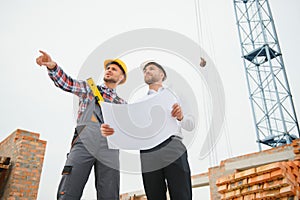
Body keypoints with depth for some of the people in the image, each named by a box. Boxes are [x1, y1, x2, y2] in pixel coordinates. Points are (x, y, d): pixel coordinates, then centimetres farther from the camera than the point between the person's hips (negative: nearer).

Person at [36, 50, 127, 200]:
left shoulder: (122, 104, 26)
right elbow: (66, 83, 6)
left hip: (109, 148, 2)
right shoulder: (88, 87, 23)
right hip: (84, 142, -1)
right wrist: (52, 66, -12)